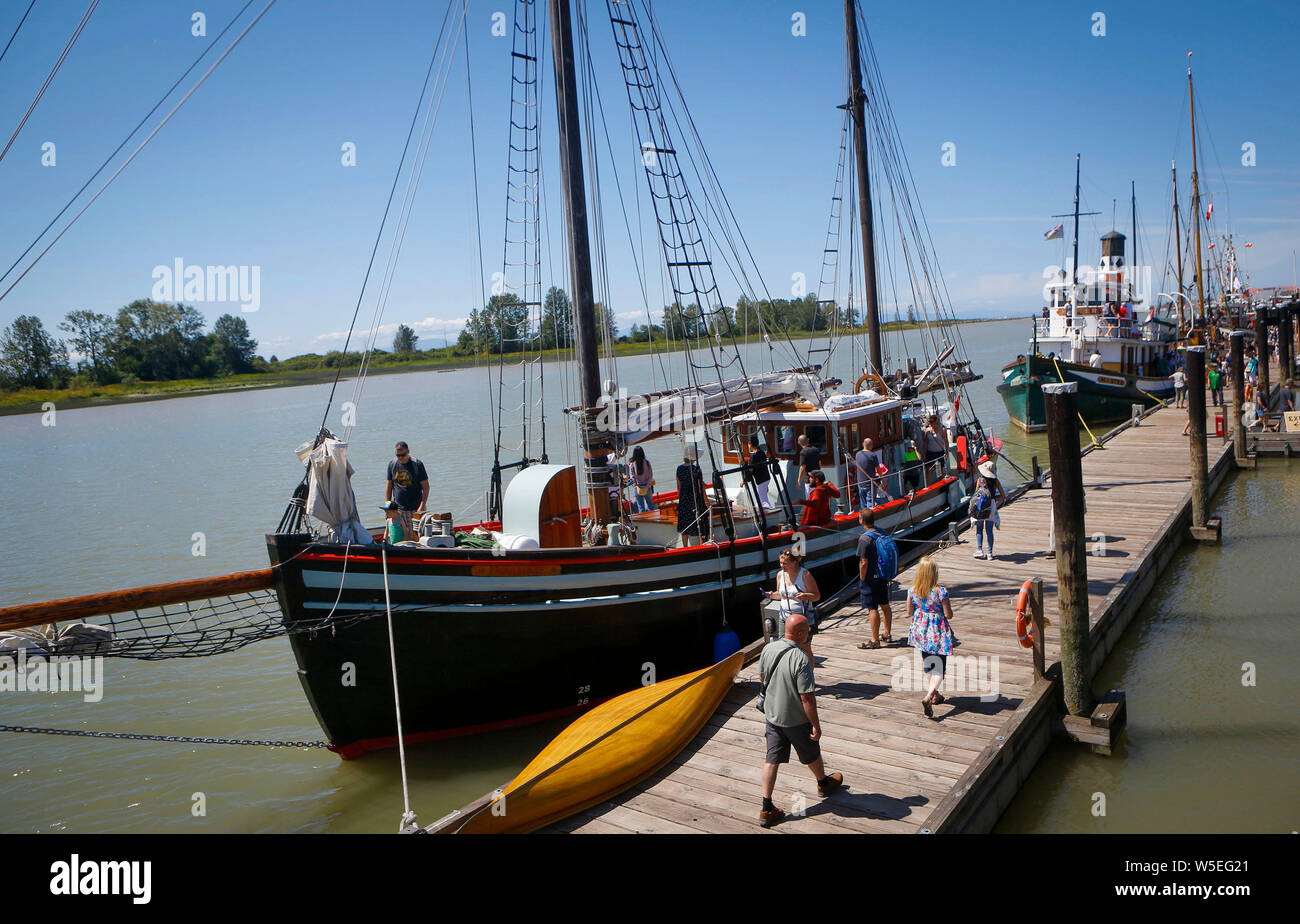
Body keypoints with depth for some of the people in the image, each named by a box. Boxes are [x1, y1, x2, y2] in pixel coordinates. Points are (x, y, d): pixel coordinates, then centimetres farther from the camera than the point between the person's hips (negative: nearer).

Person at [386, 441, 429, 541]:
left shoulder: (417, 464, -5)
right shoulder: (392, 465, 5)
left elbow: (425, 486, -4)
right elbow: (389, 486, 13)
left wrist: (422, 506, -12)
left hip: (415, 509, -2)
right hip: (397, 509, 2)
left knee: (416, 536, -3)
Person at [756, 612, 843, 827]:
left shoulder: (768, 649, -8)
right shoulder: (800, 660, -29)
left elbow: (761, 677, 9)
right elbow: (807, 698, -25)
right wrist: (816, 725, -14)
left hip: (772, 715, 5)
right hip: (796, 720, -5)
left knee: (772, 760, 8)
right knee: (812, 754, 22)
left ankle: (766, 809, 9)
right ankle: (823, 783, 48)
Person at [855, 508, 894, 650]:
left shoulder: (865, 538, -21)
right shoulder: (881, 533, 4)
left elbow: (864, 563, -21)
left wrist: (862, 579, -10)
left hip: (870, 578, -8)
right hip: (883, 576, 8)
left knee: (872, 609, -2)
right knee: (885, 605, 18)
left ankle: (875, 641, 3)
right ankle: (887, 634, 30)